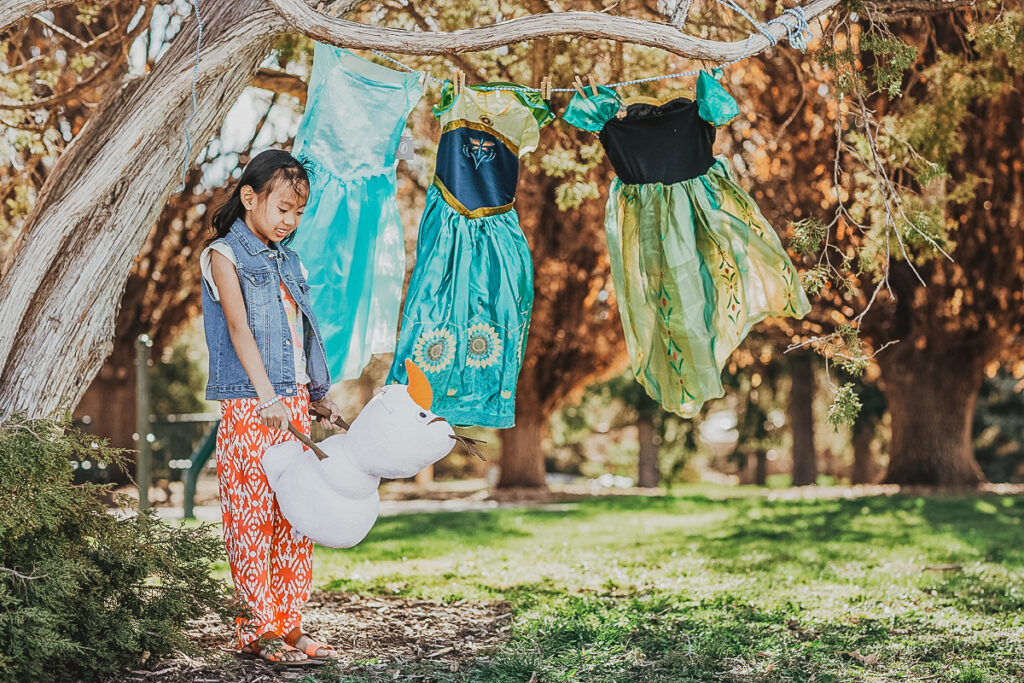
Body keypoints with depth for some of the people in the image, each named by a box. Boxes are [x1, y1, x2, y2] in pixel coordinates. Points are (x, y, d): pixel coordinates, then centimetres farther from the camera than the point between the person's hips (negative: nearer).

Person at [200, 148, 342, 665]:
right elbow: (239, 329, -14)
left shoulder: (288, 262, 17)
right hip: (247, 408, -7)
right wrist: (267, 397, -24)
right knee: (251, 517, -4)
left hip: (294, 405, 7)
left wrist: (320, 397, 19)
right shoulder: (224, 255, -3)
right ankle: (260, 629, 1)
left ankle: (289, 623, 12)